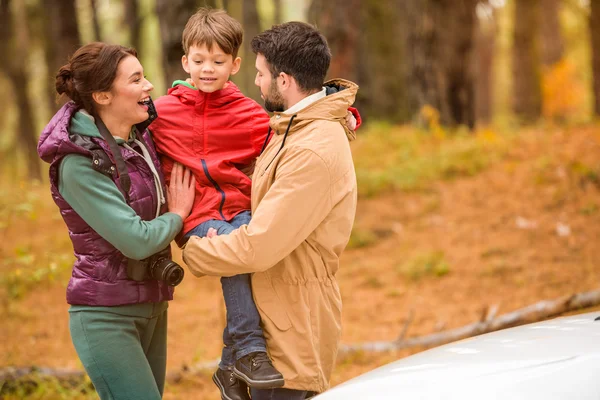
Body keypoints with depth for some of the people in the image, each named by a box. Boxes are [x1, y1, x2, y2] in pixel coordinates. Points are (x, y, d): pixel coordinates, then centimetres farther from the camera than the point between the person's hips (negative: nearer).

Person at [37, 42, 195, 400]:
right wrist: (177, 215, -4)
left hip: (151, 310, 8)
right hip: (107, 317, -8)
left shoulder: (142, 138, 4)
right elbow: (137, 240, -23)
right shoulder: (78, 165, -18)